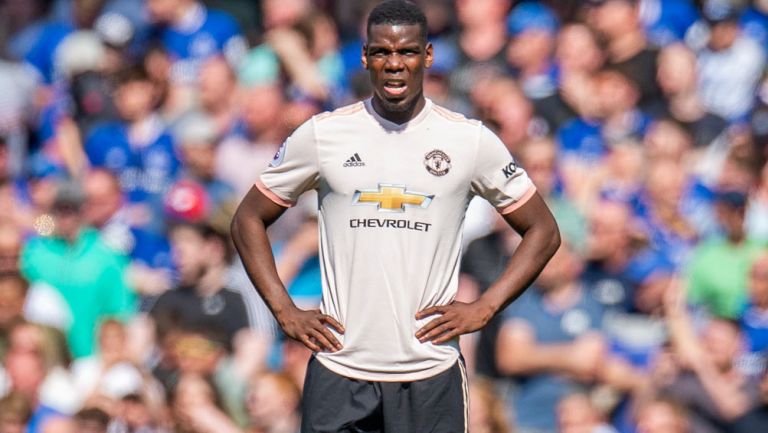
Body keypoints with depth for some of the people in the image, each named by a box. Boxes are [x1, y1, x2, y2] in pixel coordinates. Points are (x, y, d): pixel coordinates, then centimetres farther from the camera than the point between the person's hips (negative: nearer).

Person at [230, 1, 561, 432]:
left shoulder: (471, 140, 2)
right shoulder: (321, 135, 3)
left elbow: (543, 231, 10)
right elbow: (249, 219, 13)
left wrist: (483, 309, 0)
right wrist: (285, 311, 2)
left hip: (431, 374, 0)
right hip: (338, 370, 0)